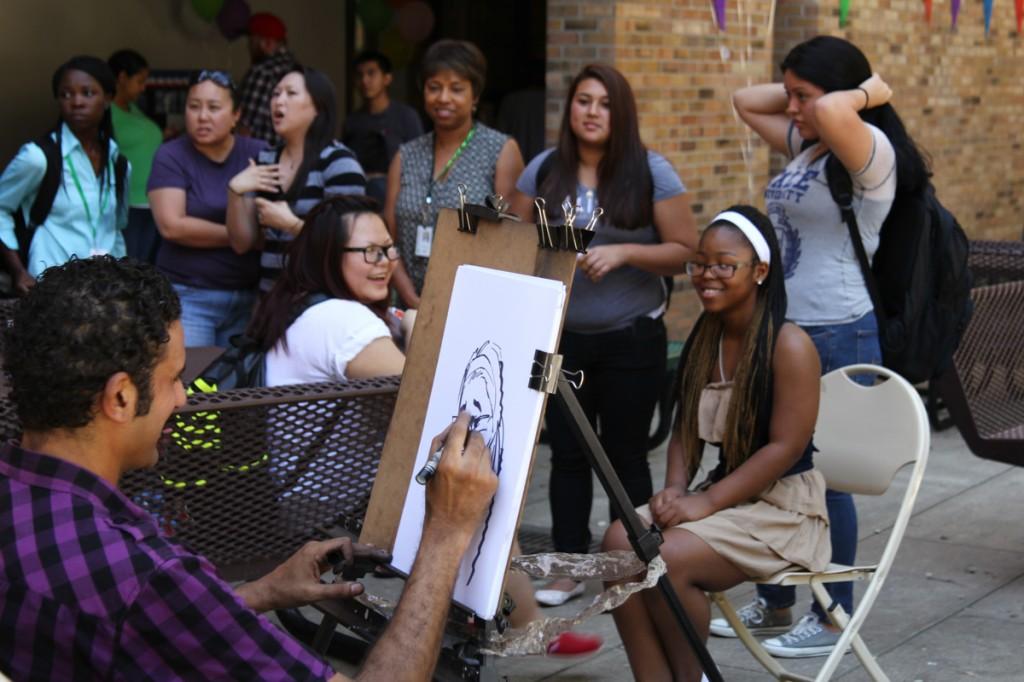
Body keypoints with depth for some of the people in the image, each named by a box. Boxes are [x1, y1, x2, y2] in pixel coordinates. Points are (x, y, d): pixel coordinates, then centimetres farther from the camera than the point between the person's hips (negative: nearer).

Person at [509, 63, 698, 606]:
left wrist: (624, 253, -19)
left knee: (625, 454, 5)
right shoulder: (544, 170, 5)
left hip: (631, 338, -3)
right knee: (567, 453, 6)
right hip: (562, 337, 3)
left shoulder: (650, 173, -4)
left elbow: (685, 251, -6)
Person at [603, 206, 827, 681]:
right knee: (620, 541, -17)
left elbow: (785, 447, -18)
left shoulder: (789, 345, -14)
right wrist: (675, 489, -5)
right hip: (722, 495, 7)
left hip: (784, 506, -7)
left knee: (667, 559, -28)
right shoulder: (703, 339, 9)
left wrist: (705, 503, -20)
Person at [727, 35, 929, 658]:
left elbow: (832, 114, -36)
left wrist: (869, 91, -16)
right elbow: (746, 100, 26)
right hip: (785, 328, 9)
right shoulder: (804, 144, 14)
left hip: (837, 334, -9)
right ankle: (775, 605, 28)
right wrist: (798, 92, 12)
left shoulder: (870, 151, -13)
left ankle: (835, 618, 13)